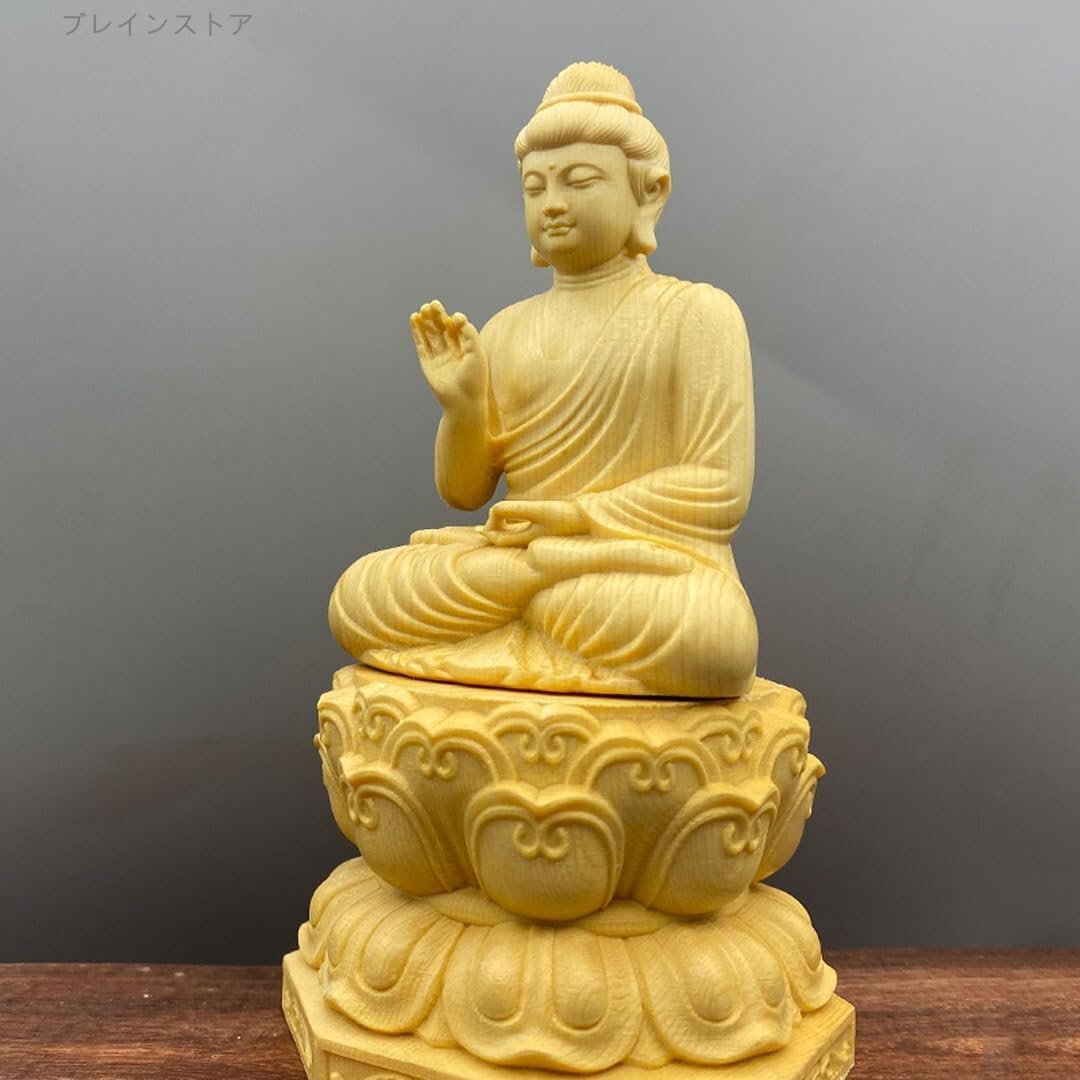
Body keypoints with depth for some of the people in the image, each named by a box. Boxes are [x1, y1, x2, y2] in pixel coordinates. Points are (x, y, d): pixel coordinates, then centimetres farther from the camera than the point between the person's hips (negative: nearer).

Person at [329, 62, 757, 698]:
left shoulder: (697, 312, 0)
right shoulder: (507, 330, 12)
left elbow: (721, 489, -8)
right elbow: (463, 493, 11)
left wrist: (580, 516, -15)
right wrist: (463, 406, -9)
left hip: (653, 562, -2)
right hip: (514, 550, 3)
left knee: (708, 639, -37)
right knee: (356, 599, -17)